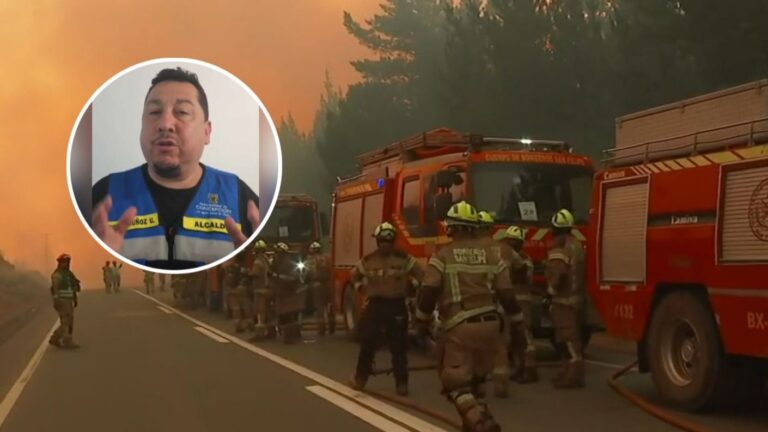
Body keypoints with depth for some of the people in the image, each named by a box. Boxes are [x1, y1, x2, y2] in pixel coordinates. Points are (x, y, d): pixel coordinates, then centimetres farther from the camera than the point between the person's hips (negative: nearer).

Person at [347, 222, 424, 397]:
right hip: (374, 305, 1)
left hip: (397, 306, -1)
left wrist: (409, 289, 0)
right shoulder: (368, 260, 2)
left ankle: (401, 382, 6)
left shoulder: (403, 259, -4)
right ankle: (360, 377, 14)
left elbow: (421, 275, 2)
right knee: (367, 343, 2)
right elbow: (354, 275, 19)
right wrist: (362, 289, 10)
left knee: (398, 346, 1)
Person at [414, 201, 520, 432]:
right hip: (489, 323, 5)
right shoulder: (492, 255, 8)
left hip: (459, 326, -5)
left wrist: (422, 320, 6)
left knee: (455, 380, -1)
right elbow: (507, 294, 7)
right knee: (476, 376, 24)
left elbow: (428, 292, -8)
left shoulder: (442, 255, -3)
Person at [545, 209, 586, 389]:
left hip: (562, 298, -9)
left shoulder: (558, 246, -16)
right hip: (575, 296, 10)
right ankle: (571, 372, 22)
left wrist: (551, 291, -15)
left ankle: (573, 376, -9)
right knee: (571, 336, 14)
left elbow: (558, 272, -28)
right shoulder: (576, 244, 13)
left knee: (568, 337, -8)